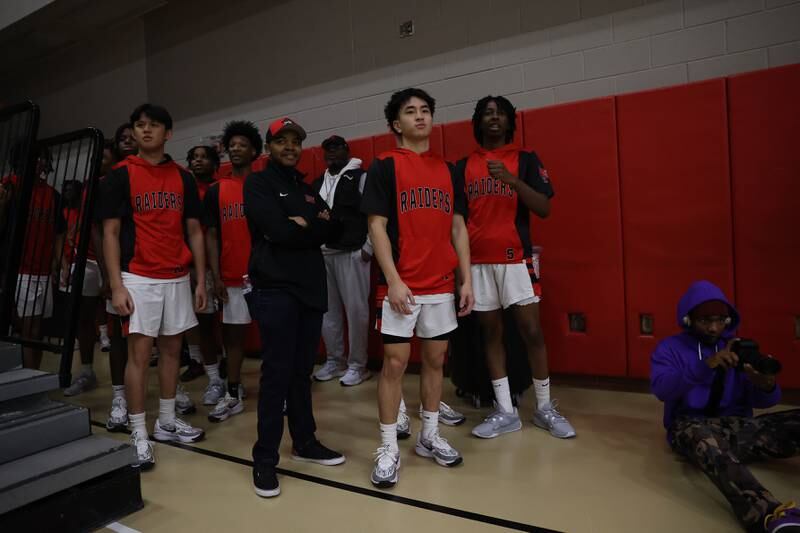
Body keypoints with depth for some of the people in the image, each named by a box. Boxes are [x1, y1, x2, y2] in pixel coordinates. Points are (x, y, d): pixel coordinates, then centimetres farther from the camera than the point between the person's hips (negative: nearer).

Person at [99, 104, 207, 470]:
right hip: (139, 278, -4)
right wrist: (117, 285, -11)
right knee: (139, 352, -2)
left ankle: (167, 423, 26)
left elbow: (194, 231, 10)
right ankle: (138, 435, 9)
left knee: (172, 349, 11)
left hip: (178, 278, 4)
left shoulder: (183, 178, 9)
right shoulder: (120, 175, 0)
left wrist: (201, 280, 4)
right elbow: (110, 233, -3)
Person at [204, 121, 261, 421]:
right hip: (231, 277, 3)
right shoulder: (216, 190, 9)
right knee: (233, 333, 8)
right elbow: (211, 235, 8)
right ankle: (233, 396, 18)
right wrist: (215, 277, 0)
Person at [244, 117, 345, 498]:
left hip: (311, 288, 6)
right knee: (277, 373, -5)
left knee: (302, 371, 12)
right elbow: (277, 231, -16)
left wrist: (302, 224, -11)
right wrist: (313, 226, -2)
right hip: (275, 289, -6)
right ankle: (264, 459, 7)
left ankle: (304, 442, 25)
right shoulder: (257, 184, 1)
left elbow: (329, 230, 5)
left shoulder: (307, 189, 20)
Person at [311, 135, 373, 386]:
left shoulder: (361, 177, -2)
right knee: (327, 310, 11)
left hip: (351, 254, -7)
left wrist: (368, 249, -13)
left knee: (355, 310, -2)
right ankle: (334, 361, 24)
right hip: (322, 255, 7)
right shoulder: (317, 183, 18)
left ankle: (357, 365, 11)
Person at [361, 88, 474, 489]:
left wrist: (467, 279, 5)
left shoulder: (447, 171, 12)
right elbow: (376, 227, -8)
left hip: (442, 285, 5)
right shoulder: (384, 167, -2)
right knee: (395, 362, 0)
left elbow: (458, 228, 12)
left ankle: (430, 437, 28)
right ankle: (388, 449, 13)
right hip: (403, 285, -5)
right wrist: (393, 280, -15)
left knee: (435, 358, 12)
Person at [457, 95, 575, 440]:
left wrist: (512, 180, -18)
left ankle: (544, 408, 17)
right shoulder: (464, 166, 11)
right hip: (477, 261, 2)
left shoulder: (526, 160, 5)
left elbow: (544, 209, -5)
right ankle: (505, 411, 16)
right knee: (491, 333, 5)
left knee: (532, 332, -2)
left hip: (516, 258, -2)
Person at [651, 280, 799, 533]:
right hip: (693, 425, -4)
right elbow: (661, 388, -13)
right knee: (706, 439, -40)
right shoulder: (670, 348, 5)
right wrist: (706, 366, -27)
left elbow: (760, 402, 8)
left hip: (739, 425, 4)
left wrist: (767, 387, -17)